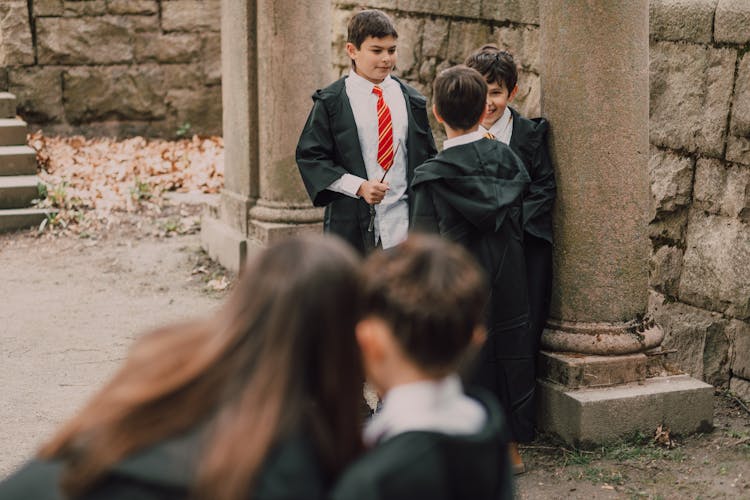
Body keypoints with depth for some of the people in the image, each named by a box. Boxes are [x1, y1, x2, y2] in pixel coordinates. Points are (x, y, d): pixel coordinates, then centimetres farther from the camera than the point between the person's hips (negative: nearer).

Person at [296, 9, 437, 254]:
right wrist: (358, 186, -16)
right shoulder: (330, 102, -1)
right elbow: (310, 156, -4)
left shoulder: (411, 100, 10)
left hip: (405, 222, 3)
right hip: (352, 223, -3)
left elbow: (428, 156, 15)